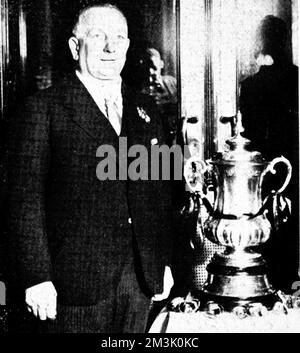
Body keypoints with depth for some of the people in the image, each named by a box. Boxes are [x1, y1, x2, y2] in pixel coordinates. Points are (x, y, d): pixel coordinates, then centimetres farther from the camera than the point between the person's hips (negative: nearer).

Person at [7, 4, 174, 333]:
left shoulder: (145, 110, 11)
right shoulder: (43, 108, -6)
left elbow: (160, 193, 13)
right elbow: (26, 199, -10)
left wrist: (164, 262, 10)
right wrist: (36, 278, -14)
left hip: (141, 279, 5)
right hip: (74, 281, -4)